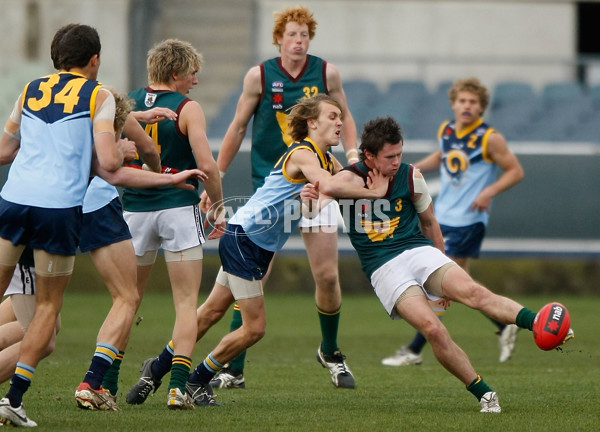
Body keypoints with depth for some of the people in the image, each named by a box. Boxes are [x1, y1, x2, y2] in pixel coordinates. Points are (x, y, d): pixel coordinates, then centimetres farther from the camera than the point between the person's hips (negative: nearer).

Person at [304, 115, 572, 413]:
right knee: (432, 329, -26)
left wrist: (442, 279, 21)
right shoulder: (350, 179, -5)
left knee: (472, 292, -28)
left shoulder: (410, 177, 4)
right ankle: (483, 394, -18)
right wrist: (311, 199, -41)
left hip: (419, 251, 2)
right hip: (383, 269, -2)